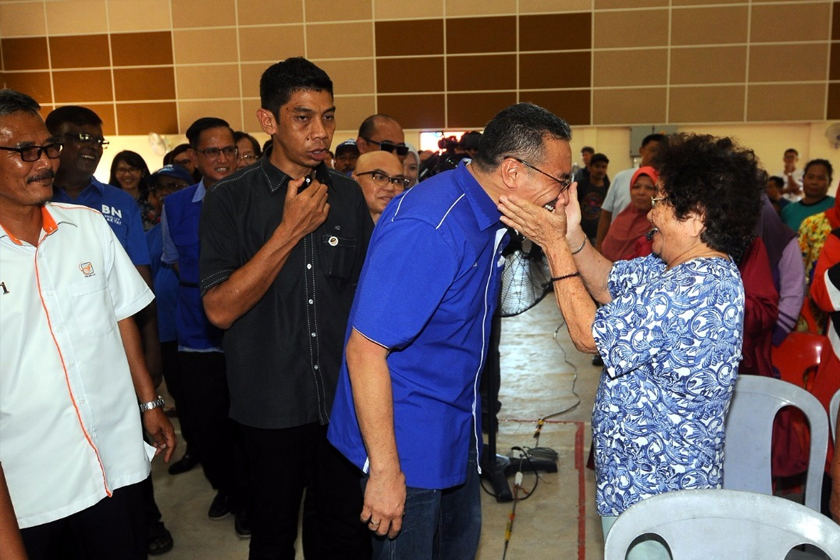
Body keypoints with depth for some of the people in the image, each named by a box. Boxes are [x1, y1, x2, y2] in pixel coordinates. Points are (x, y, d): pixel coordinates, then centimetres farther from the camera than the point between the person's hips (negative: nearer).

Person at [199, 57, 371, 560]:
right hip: (272, 403, -2)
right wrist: (290, 231, -20)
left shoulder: (348, 194, 2)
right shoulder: (231, 199, -8)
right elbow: (220, 309, -16)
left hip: (345, 398, 3)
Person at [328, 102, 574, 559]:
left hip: (454, 432, 10)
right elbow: (366, 348, -28)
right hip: (409, 446, -9)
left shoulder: (487, 218, 1)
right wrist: (384, 470, -24)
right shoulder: (429, 229, -30)